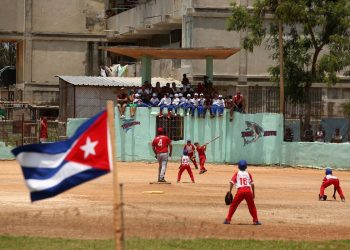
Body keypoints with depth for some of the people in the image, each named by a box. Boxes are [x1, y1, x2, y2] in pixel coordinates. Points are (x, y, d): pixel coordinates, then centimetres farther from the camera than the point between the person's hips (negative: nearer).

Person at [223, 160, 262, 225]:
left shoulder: (237, 174, 12)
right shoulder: (248, 174, 16)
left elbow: (232, 182, 1)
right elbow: (252, 184, 11)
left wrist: (230, 192, 2)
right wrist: (253, 193, 17)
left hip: (240, 191, -1)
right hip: (248, 191, 1)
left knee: (233, 205, 8)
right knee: (252, 206, 14)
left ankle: (228, 220, 4)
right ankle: (255, 220, 11)